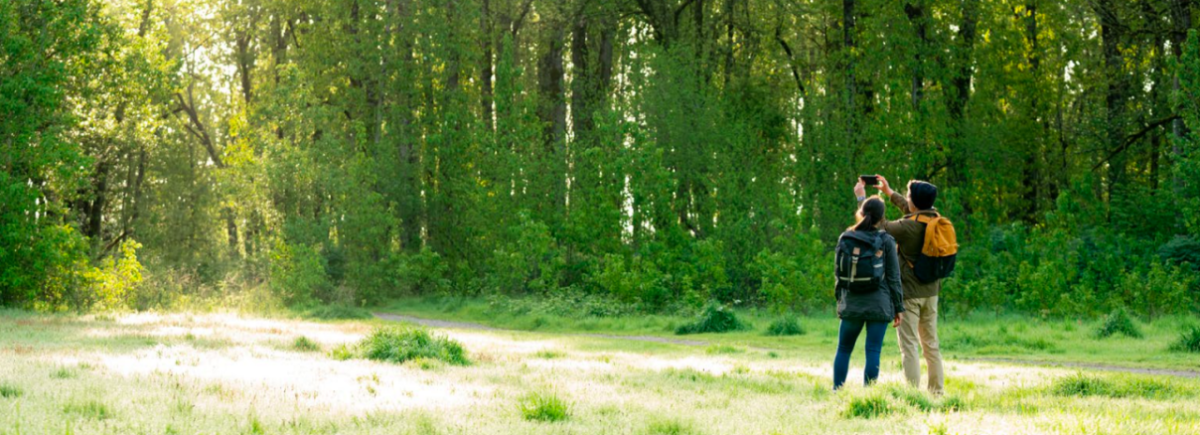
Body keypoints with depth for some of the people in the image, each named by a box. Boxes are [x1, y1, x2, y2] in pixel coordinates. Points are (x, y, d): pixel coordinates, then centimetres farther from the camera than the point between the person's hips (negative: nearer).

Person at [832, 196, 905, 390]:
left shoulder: (845, 238, 1)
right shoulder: (886, 241, -5)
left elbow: (839, 273, 7)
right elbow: (893, 277, -2)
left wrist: (840, 300, 17)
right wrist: (898, 308, 4)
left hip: (851, 304, 2)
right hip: (878, 305, -2)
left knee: (843, 350, 12)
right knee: (873, 352, 0)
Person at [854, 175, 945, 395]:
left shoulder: (907, 227, -20)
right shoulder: (934, 219, 1)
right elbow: (913, 211, 22)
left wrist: (861, 197, 2)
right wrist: (889, 192, 31)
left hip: (909, 292, -7)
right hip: (930, 291, 7)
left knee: (909, 346, -5)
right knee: (931, 344, 13)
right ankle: (938, 391, 15)